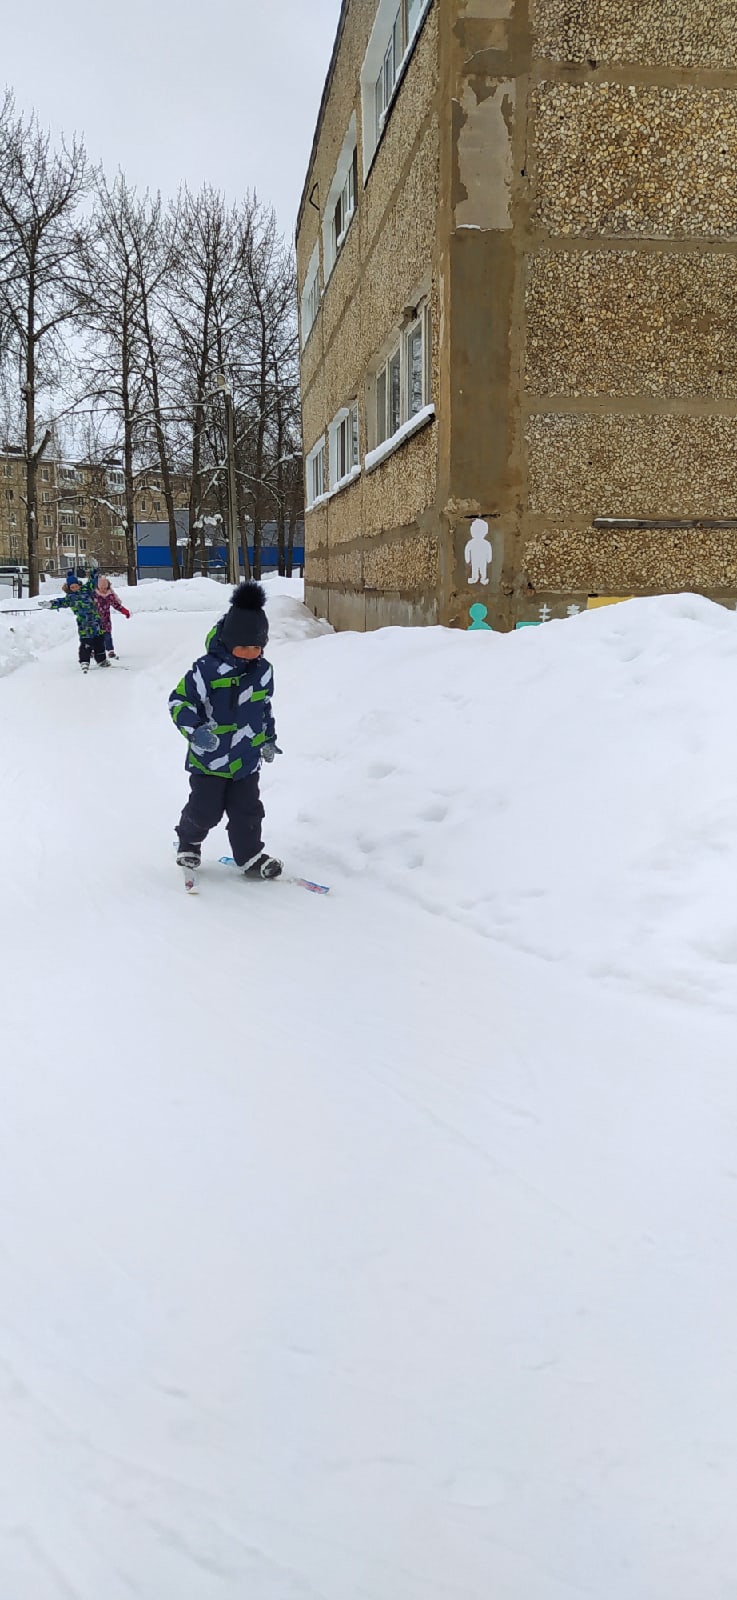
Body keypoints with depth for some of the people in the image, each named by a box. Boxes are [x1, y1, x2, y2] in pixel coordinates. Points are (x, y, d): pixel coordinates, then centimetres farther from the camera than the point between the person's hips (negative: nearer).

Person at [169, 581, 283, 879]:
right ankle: (188, 843, 34)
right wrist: (194, 730, -29)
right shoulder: (206, 670, -18)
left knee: (247, 811, 8)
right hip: (208, 758, -4)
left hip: (247, 758, 4)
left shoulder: (262, 670, 2)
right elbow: (179, 701, -14)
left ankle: (250, 856, 23)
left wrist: (269, 738, 21)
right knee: (205, 810, 5)